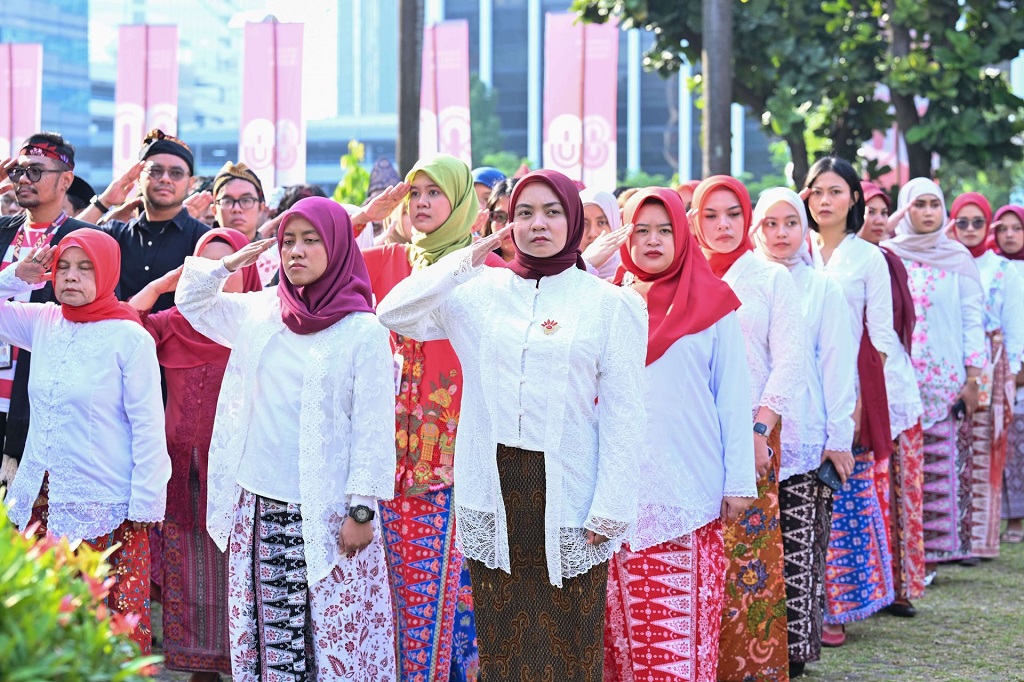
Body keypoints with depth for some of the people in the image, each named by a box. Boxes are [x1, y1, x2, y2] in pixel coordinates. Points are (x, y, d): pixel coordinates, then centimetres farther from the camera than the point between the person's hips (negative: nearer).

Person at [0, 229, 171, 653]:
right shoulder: (44, 323, 6)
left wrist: (143, 506, -10)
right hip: (41, 503, 5)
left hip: (104, 510, -5)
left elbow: (148, 428, -9)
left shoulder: (130, 338, -9)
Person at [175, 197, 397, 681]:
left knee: (336, 636, -5)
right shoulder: (258, 312, 8)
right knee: (265, 631, 10)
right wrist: (229, 264, 6)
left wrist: (362, 509, -12)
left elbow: (373, 428, -8)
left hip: (325, 510, -5)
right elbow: (192, 301, 23)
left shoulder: (363, 330, -6)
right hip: (258, 503, 5)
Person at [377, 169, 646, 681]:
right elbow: (394, 314, 2)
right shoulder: (481, 292, 9)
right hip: (493, 490, 3)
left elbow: (622, 415, -1)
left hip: (567, 493, -2)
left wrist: (609, 509, -8)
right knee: (500, 641, 8)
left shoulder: (610, 304, 1)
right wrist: (463, 261, -1)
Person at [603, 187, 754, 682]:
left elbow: (733, 396, 1)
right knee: (622, 620, 4)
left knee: (682, 621, -5)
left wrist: (740, 480, -3)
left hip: (689, 489, -3)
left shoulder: (711, 302, 2)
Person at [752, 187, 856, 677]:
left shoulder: (823, 289, 4)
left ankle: (795, 648, 7)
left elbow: (837, 366, 2)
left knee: (799, 546, -2)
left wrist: (839, 437, -2)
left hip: (803, 439, -1)